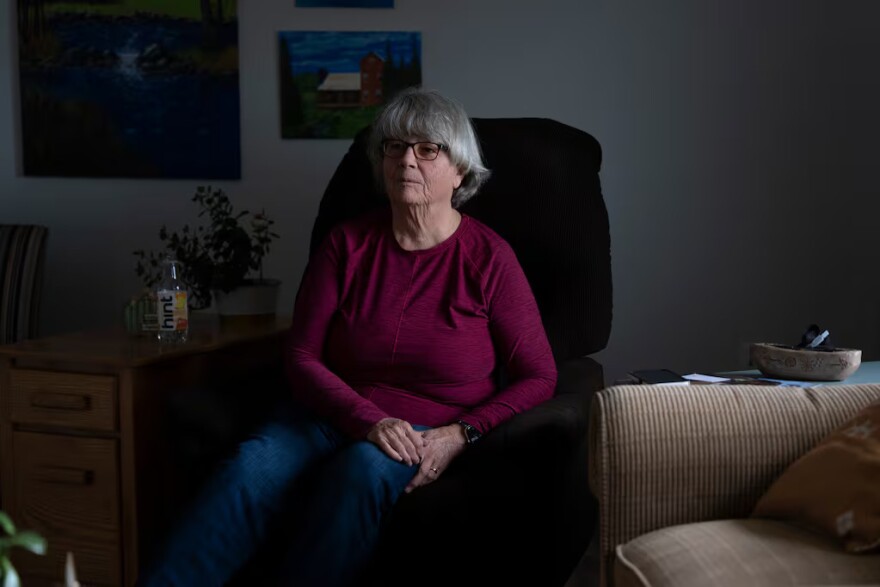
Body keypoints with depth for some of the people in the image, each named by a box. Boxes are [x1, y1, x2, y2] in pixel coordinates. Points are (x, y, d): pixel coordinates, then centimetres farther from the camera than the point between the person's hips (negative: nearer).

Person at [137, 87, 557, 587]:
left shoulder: (489, 258, -1)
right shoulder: (348, 244, 6)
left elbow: (538, 377, -1)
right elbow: (302, 356, 3)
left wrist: (460, 435, -15)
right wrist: (369, 421, -14)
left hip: (431, 435, -2)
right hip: (337, 414, 2)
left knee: (364, 468, -37)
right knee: (254, 466, -30)